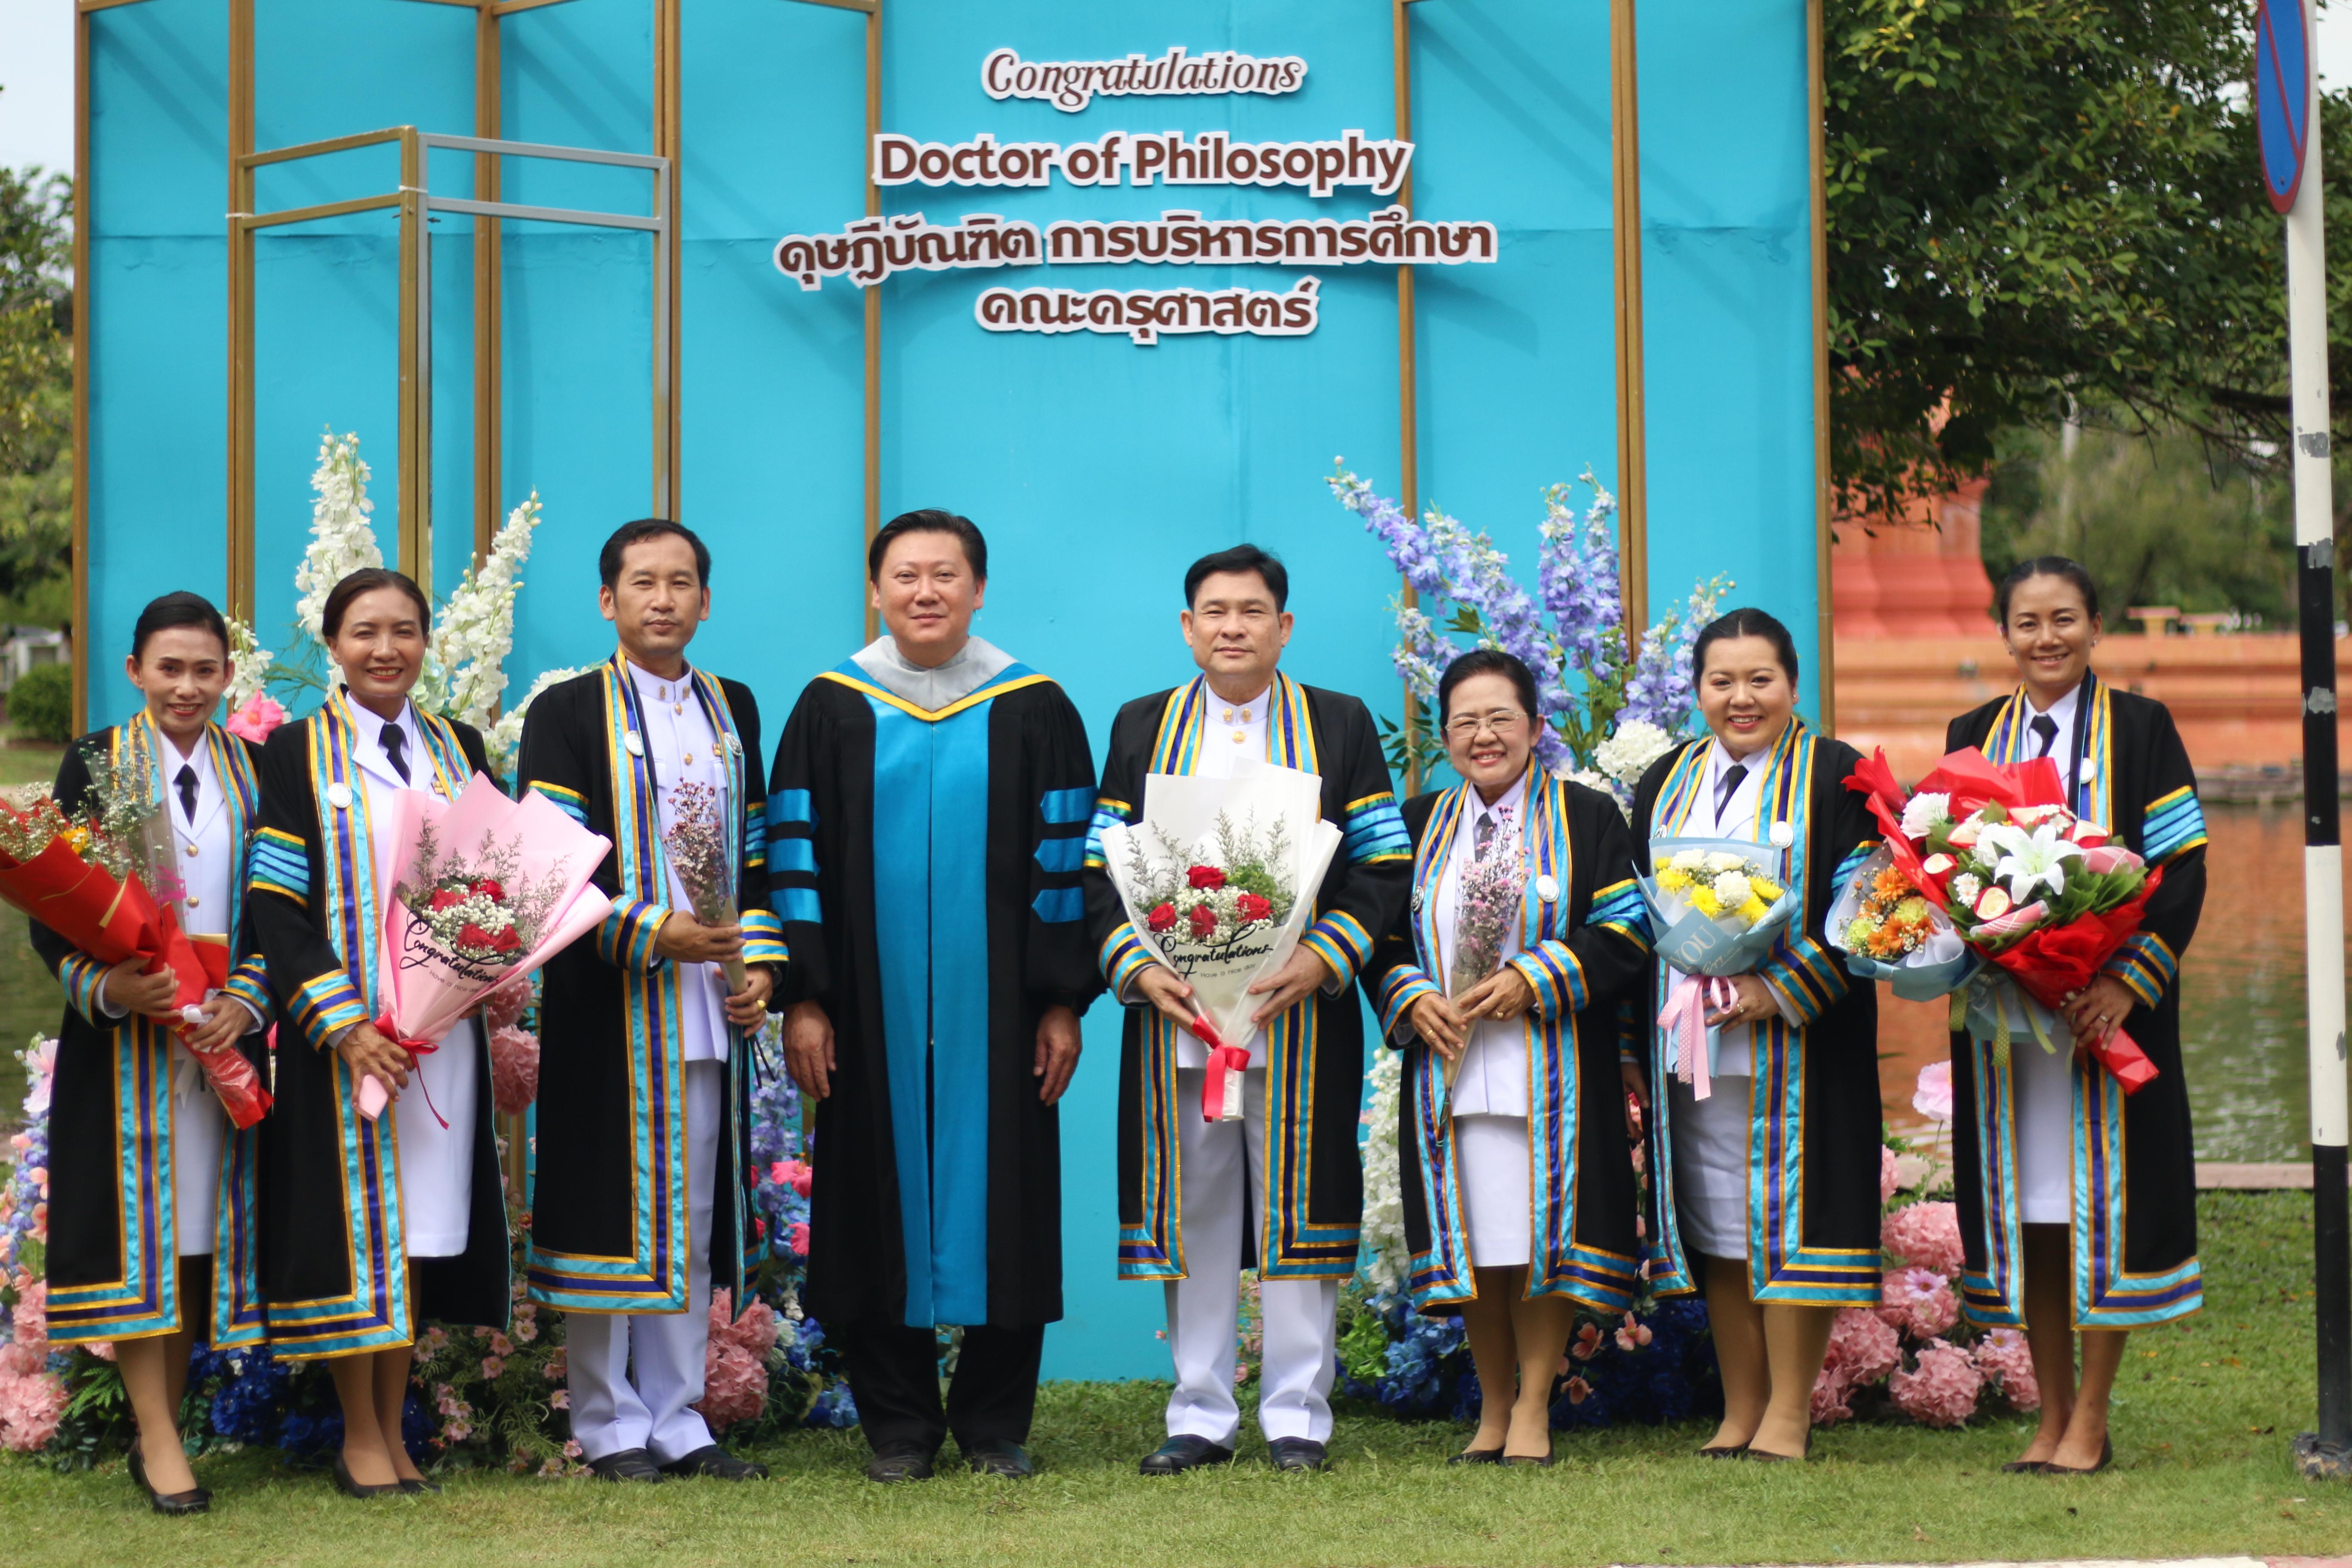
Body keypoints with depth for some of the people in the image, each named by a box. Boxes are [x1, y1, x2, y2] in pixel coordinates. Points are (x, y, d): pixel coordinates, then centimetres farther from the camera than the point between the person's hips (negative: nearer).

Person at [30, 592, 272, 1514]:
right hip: (123, 1029, -3)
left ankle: (162, 1426, 14)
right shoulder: (95, 764, 1)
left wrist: (248, 999, -6)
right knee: (136, 1216, -5)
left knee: (203, 1217, 4)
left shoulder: (251, 772, 9)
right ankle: (157, 1439, -3)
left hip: (222, 1030, 3)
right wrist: (103, 986, -18)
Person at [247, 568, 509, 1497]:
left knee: (421, 1228, 5)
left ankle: (394, 1428, 13)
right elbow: (275, 904, -6)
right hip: (339, 1028, -4)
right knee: (352, 1221, -2)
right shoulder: (297, 753, 0)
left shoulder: (458, 749, 12)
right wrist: (344, 1025, -16)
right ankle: (360, 1438, 7)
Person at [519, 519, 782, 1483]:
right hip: (608, 1006, -5)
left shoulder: (733, 710, 15)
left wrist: (760, 962, 2)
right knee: (612, 1213, -1)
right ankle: (610, 1425, 8)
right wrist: (653, 932, -19)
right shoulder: (567, 714, -1)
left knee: (692, 1221, 7)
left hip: (710, 1007, 5)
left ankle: (676, 1419, 14)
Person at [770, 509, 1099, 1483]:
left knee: (1000, 1200, 3)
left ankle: (995, 1422, 14)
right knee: (882, 1203, 4)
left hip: (995, 1011, 0)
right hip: (871, 1012, 0)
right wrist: (801, 999, -4)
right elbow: (795, 854, 3)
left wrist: (1063, 1002, -2)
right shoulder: (831, 708, 4)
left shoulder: (1034, 708, 2)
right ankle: (898, 1426, 14)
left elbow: (1066, 858, 3)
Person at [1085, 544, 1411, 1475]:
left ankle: (1297, 1415, 7)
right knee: (1191, 1212, 4)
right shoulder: (1142, 728, 12)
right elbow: (1099, 867, 8)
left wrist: (1322, 959, -13)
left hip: (1299, 1011, -2)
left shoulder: (1340, 726, 7)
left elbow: (1385, 865, 2)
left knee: (1296, 1206, 0)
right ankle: (1201, 1415, 11)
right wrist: (1136, 966, -9)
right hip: (1175, 1014, 2)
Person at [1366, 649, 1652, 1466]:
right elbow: (1383, 937, 12)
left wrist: (1534, 978, -15)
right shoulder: (1419, 825, 14)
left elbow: (1627, 933, -3)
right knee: (1474, 1237, 4)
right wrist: (1411, 997, -8)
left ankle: (1534, 1407, 5)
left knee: (1541, 1232, -4)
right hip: (1449, 1067, 3)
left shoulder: (1588, 819, 4)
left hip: (1551, 1072, -3)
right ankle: (1493, 1406, 14)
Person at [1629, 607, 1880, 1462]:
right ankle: (1741, 1411, 13)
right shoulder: (1665, 783, 14)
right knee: (1716, 1223, 7)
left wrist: (1781, 991, -18)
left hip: (1797, 1045, -5)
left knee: (1787, 1218, -4)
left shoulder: (1836, 777, 0)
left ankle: (1790, 1412, 2)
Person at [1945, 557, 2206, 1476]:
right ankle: (2052, 1416, 13)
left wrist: (2130, 982, -16)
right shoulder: (1974, 738, 11)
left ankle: (2091, 1422, 4)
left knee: (2100, 1197, -3)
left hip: (2108, 1004, -3)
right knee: (2026, 1208, 5)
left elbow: (2182, 868, -4)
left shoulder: (2139, 729, 1)